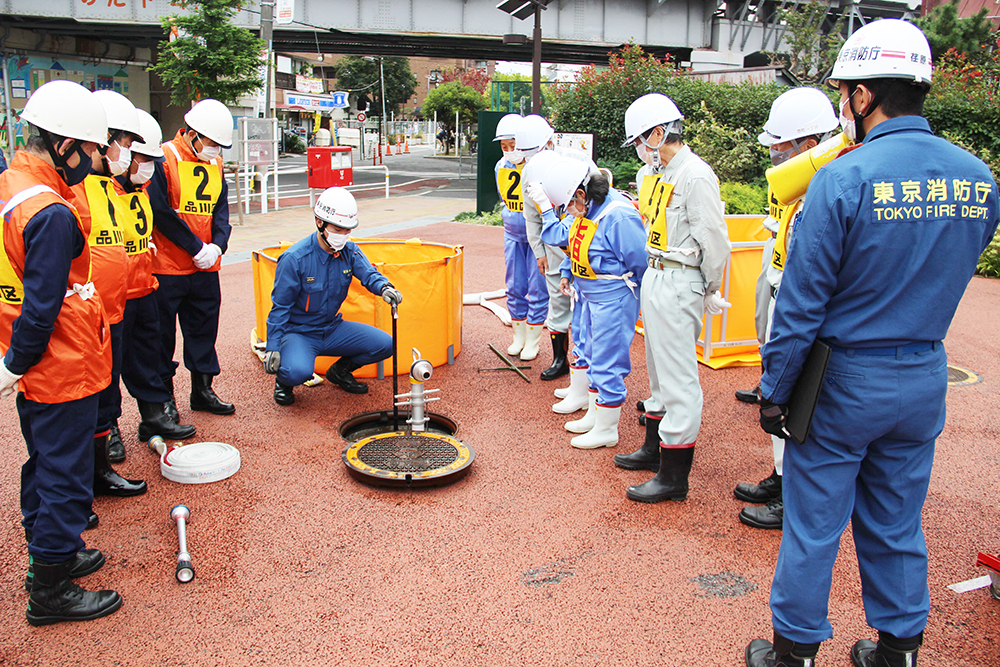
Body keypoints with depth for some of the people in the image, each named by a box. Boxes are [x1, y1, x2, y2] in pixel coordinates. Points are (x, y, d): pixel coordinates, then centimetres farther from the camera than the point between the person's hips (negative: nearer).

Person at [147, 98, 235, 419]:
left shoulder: (215, 163, 10)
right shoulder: (165, 159, -11)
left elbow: (221, 208, 10)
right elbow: (161, 212, -16)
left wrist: (217, 245, -8)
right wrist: (197, 248, -14)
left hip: (205, 267, 6)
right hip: (168, 267, -6)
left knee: (204, 328, 13)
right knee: (163, 333, 5)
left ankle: (202, 390, 25)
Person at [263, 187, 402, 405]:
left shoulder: (350, 250, -3)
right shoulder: (295, 258, -18)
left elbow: (368, 274, -16)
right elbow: (279, 307, -14)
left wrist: (384, 287, -41)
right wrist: (273, 348, -17)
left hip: (333, 329, 6)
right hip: (298, 332, -5)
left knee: (385, 344, -8)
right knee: (298, 371, -35)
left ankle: (340, 371, 18)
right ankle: (283, 379, 5)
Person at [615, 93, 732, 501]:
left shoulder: (695, 176, -17)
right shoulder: (655, 172, 11)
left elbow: (714, 241, -15)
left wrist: (710, 292, -6)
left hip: (680, 283, -10)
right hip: (655, 278, 10)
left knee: (678, 377, -5)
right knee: (658, 371, 19)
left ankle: (674, 478, 3)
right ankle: (654, 448, 35)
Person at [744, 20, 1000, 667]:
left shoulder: (844, 178, -19)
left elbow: (801, 303, -15)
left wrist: (775, 390, -7)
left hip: (844, 379, -5)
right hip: (926, 380, 6)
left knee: (814, 526, 9)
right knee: (897, 525, 19)